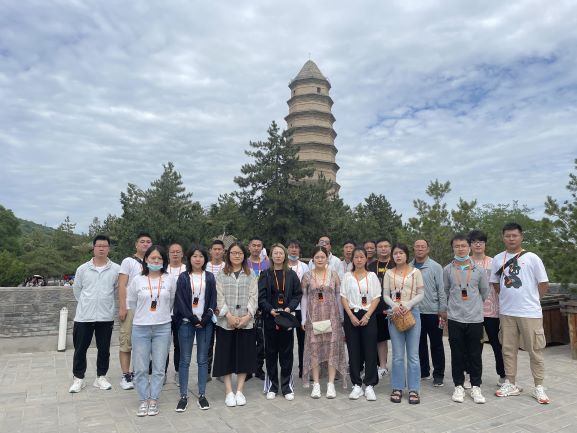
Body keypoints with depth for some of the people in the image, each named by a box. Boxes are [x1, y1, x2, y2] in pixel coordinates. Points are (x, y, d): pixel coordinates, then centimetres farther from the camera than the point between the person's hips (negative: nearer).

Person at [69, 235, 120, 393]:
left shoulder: (116, 269, -4)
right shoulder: (82, 269, -1)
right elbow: (76, 289, 10)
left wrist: (105, 301, 9)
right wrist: (87, 303, 10)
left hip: (106, 316, 0)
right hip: (84, 316, 0)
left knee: (104, 349, 10)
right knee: (80, 348, 9)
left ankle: (101, 377, 25)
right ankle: (78, 378, 25)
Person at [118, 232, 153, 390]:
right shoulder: (128, 261, 0)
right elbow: (122, 286, -4)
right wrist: (122, 307, -11)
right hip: (130, 308, -4)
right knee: (126, 342, 2)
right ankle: (125, 375, 11)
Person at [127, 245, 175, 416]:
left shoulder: (169, 280, -1)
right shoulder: (137, 280, -1)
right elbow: (131, 302, 9)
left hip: (163, 328, 0)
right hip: (140, 328, 0)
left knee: (159, 368, 6)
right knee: (140, 368, 5)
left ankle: (154, 400, 20)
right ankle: (143, 400, 22)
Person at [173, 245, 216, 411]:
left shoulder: (210, 277, 7)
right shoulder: (183, 277, 3)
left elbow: (213, 300, 3)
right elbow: (180, 301, -3)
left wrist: (204, 320, -8)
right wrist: (194, 319, -9)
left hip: (205, 322, 1)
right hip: (186, 322, -1)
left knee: (203, 360, 6)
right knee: (185, 360, 3)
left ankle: (202, 395, 14)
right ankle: (183, 396, 12)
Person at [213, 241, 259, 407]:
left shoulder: (251, 275, 8)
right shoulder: (221, 275, 5)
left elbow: (253, 297, 1)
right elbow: (219, 297, -3)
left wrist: (247, 316, -11)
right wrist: (229, 315, -14)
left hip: (246, 322, 1)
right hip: (226, 322, -1)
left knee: (244, 355, 5)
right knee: (226, 356, 2)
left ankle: (239, 391, 17)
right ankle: (229, 392, 13)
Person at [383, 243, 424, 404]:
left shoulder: (415, 272, 3)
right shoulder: (389, 273, 6)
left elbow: (421, 294, -1)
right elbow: (385, 295, 4)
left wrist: (407, 305, -15)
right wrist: (394, 305, -15)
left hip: (412, 312, -1)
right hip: (395, 314, 1)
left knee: (413, 354, 2)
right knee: (397, 355, 6)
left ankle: (413, 389, 12)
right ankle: (397, 388, 16)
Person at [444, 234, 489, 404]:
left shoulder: (479, 270, 1)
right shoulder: (447, 270, 0)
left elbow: (485, 292, 12)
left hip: (475, 318, 0)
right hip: (454, 318, 0)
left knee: (475, 355, 7)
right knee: (457, 354, 7)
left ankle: (475, 387, 21)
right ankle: (459, 386, 19)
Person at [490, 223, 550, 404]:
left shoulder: (532, 258, -5)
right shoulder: (498, 259, 5)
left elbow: (544, 284, -1)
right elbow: (495, 283, 15)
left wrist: (531, 300, 3)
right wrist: (508, 298, 9)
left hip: (530, 313, -3)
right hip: (506, 312, 3)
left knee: (535, 350, 4)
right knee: (508, 349, 11)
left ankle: (538, 387, 18)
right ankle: (510, 384, 23)